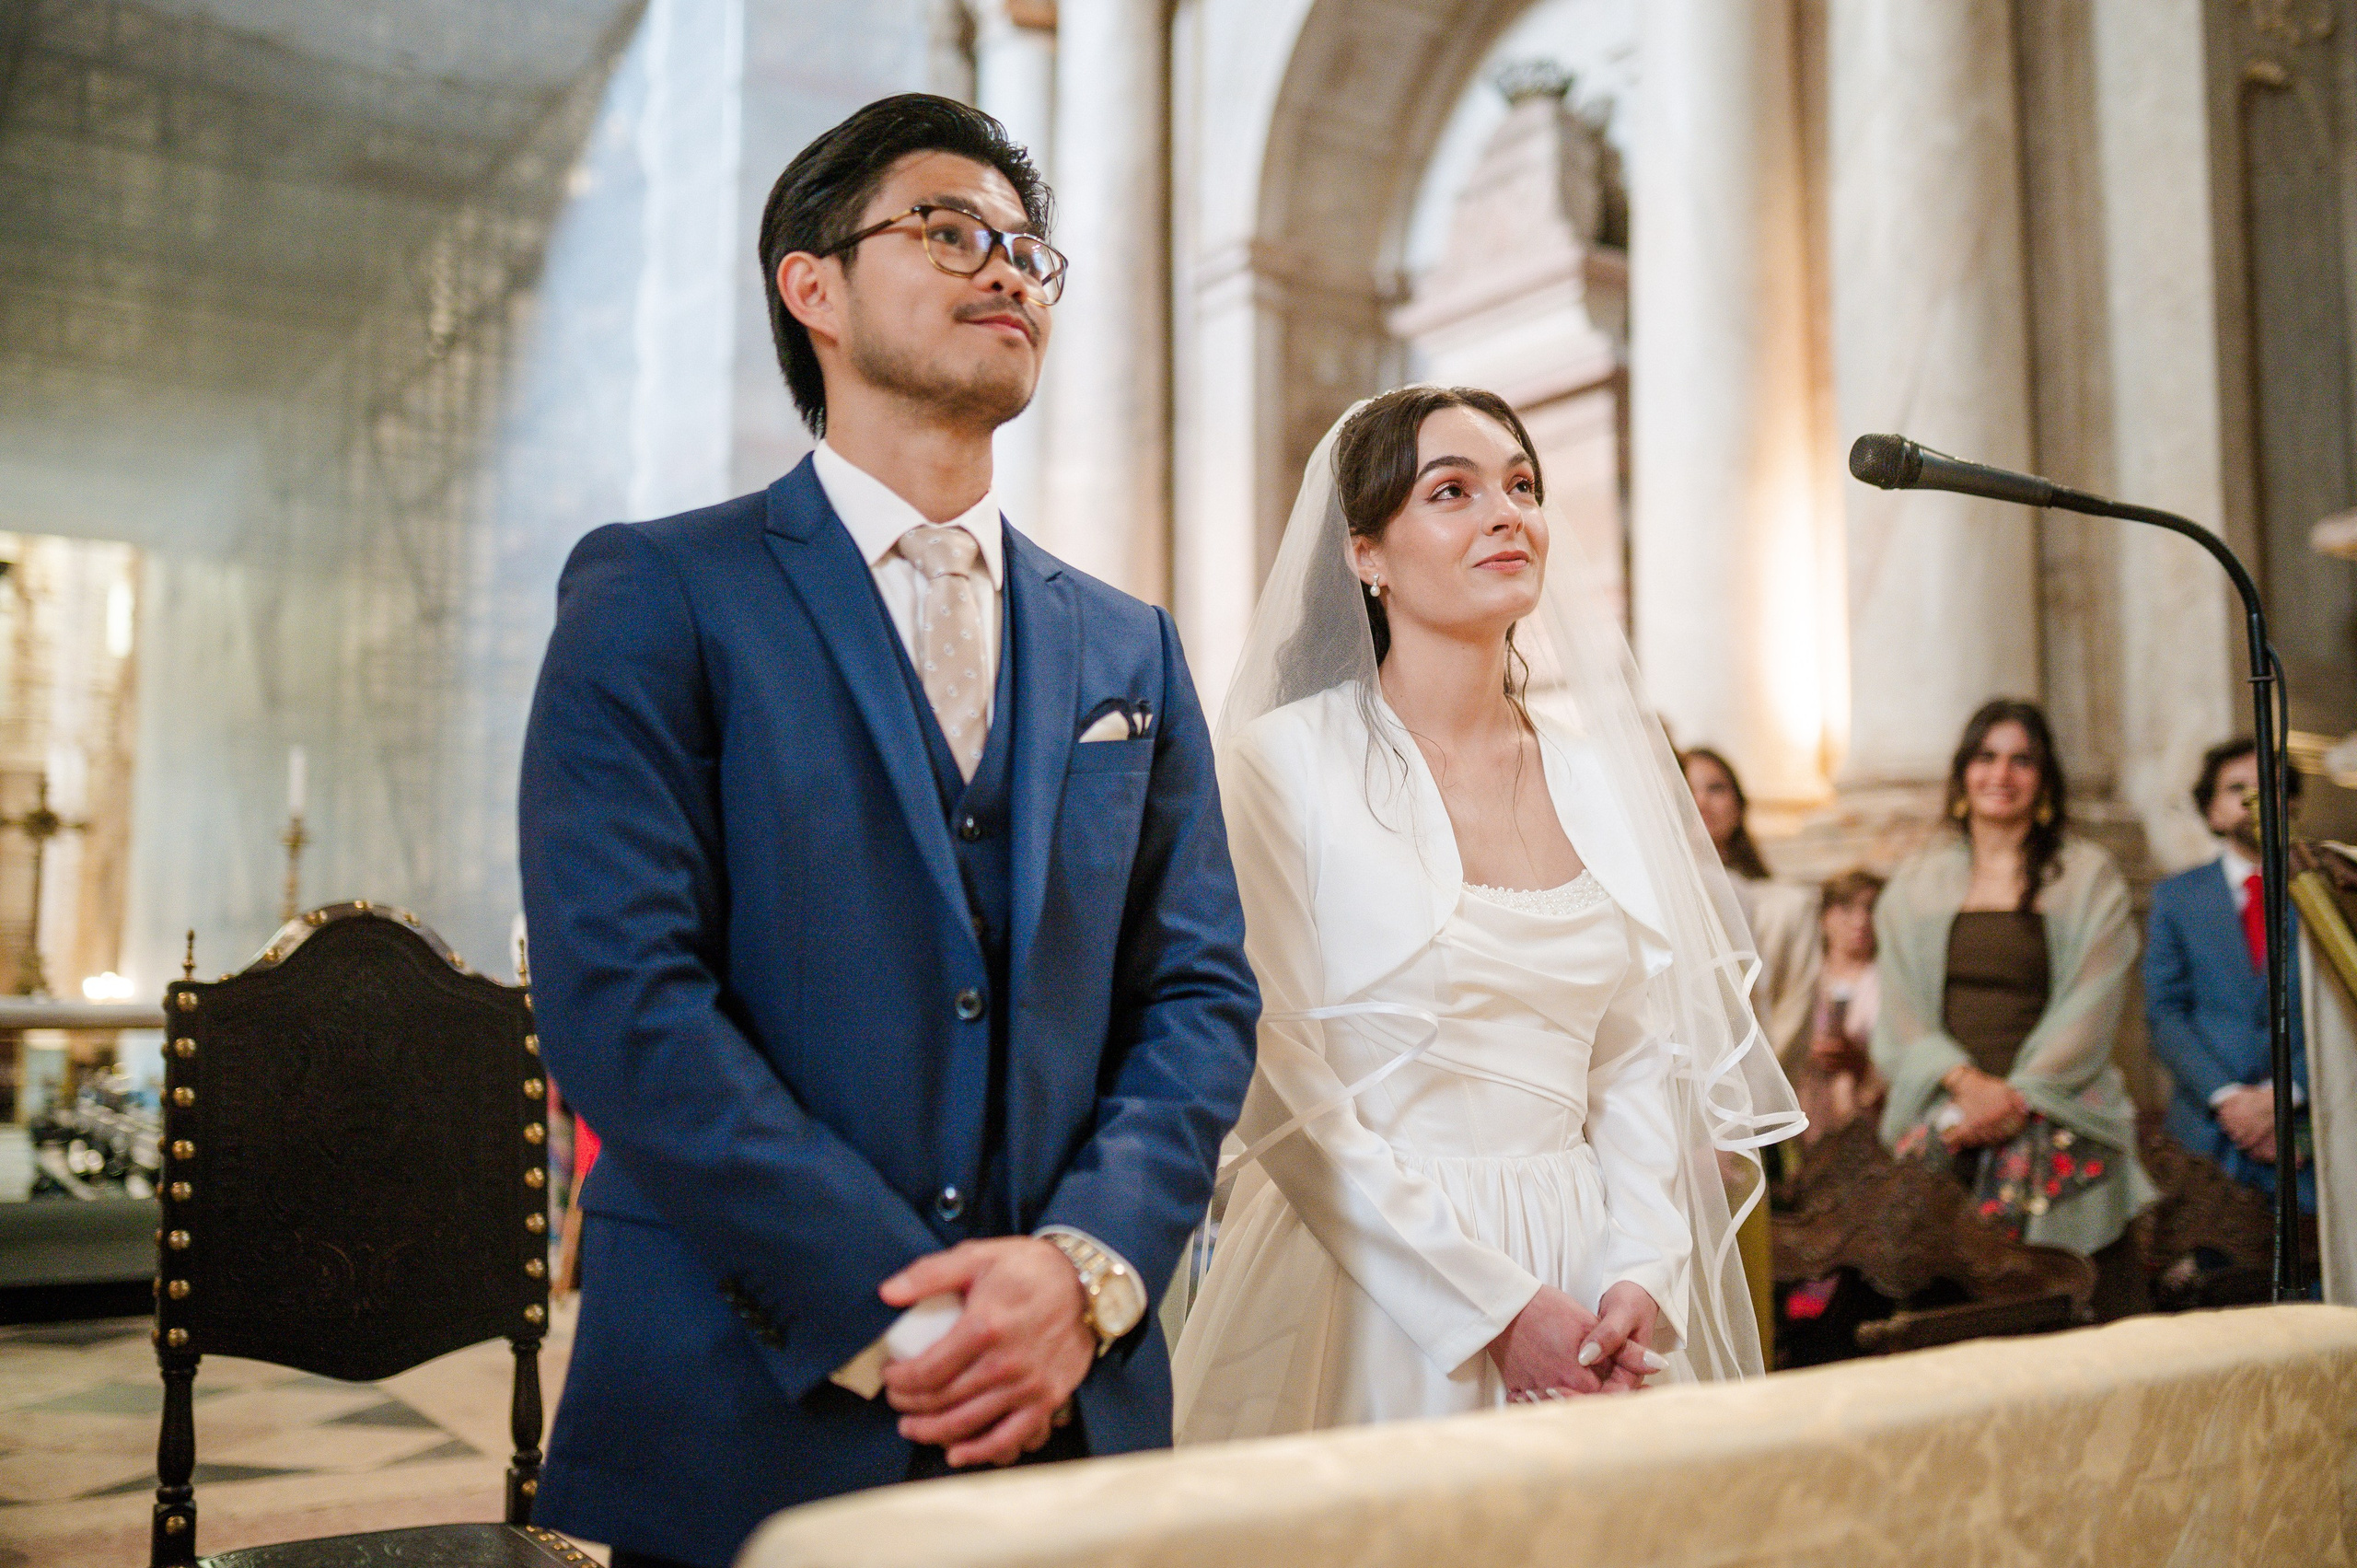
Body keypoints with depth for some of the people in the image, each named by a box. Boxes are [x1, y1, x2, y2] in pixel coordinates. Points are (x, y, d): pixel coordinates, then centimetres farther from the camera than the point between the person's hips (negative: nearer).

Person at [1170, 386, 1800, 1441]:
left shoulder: (1601, 764, 6)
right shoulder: (1285, 761, -9)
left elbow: (1643, 1055, 8)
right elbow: (1282, 1091, -12)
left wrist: (1642, 1274, -6)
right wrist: (1495, 1307, -14)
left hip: (1588, 1264, 5)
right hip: (1373, 1279, -4)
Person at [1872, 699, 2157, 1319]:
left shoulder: (2089, 877, 10)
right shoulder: (1918, 879, 16)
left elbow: (2089, 1012, 2)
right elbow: (1901, 1009, 9)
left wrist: (2015, 1096, -10)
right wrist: (1966, 1082, -8)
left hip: (2054, 1111, -1)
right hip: (1943, 1111, 1)